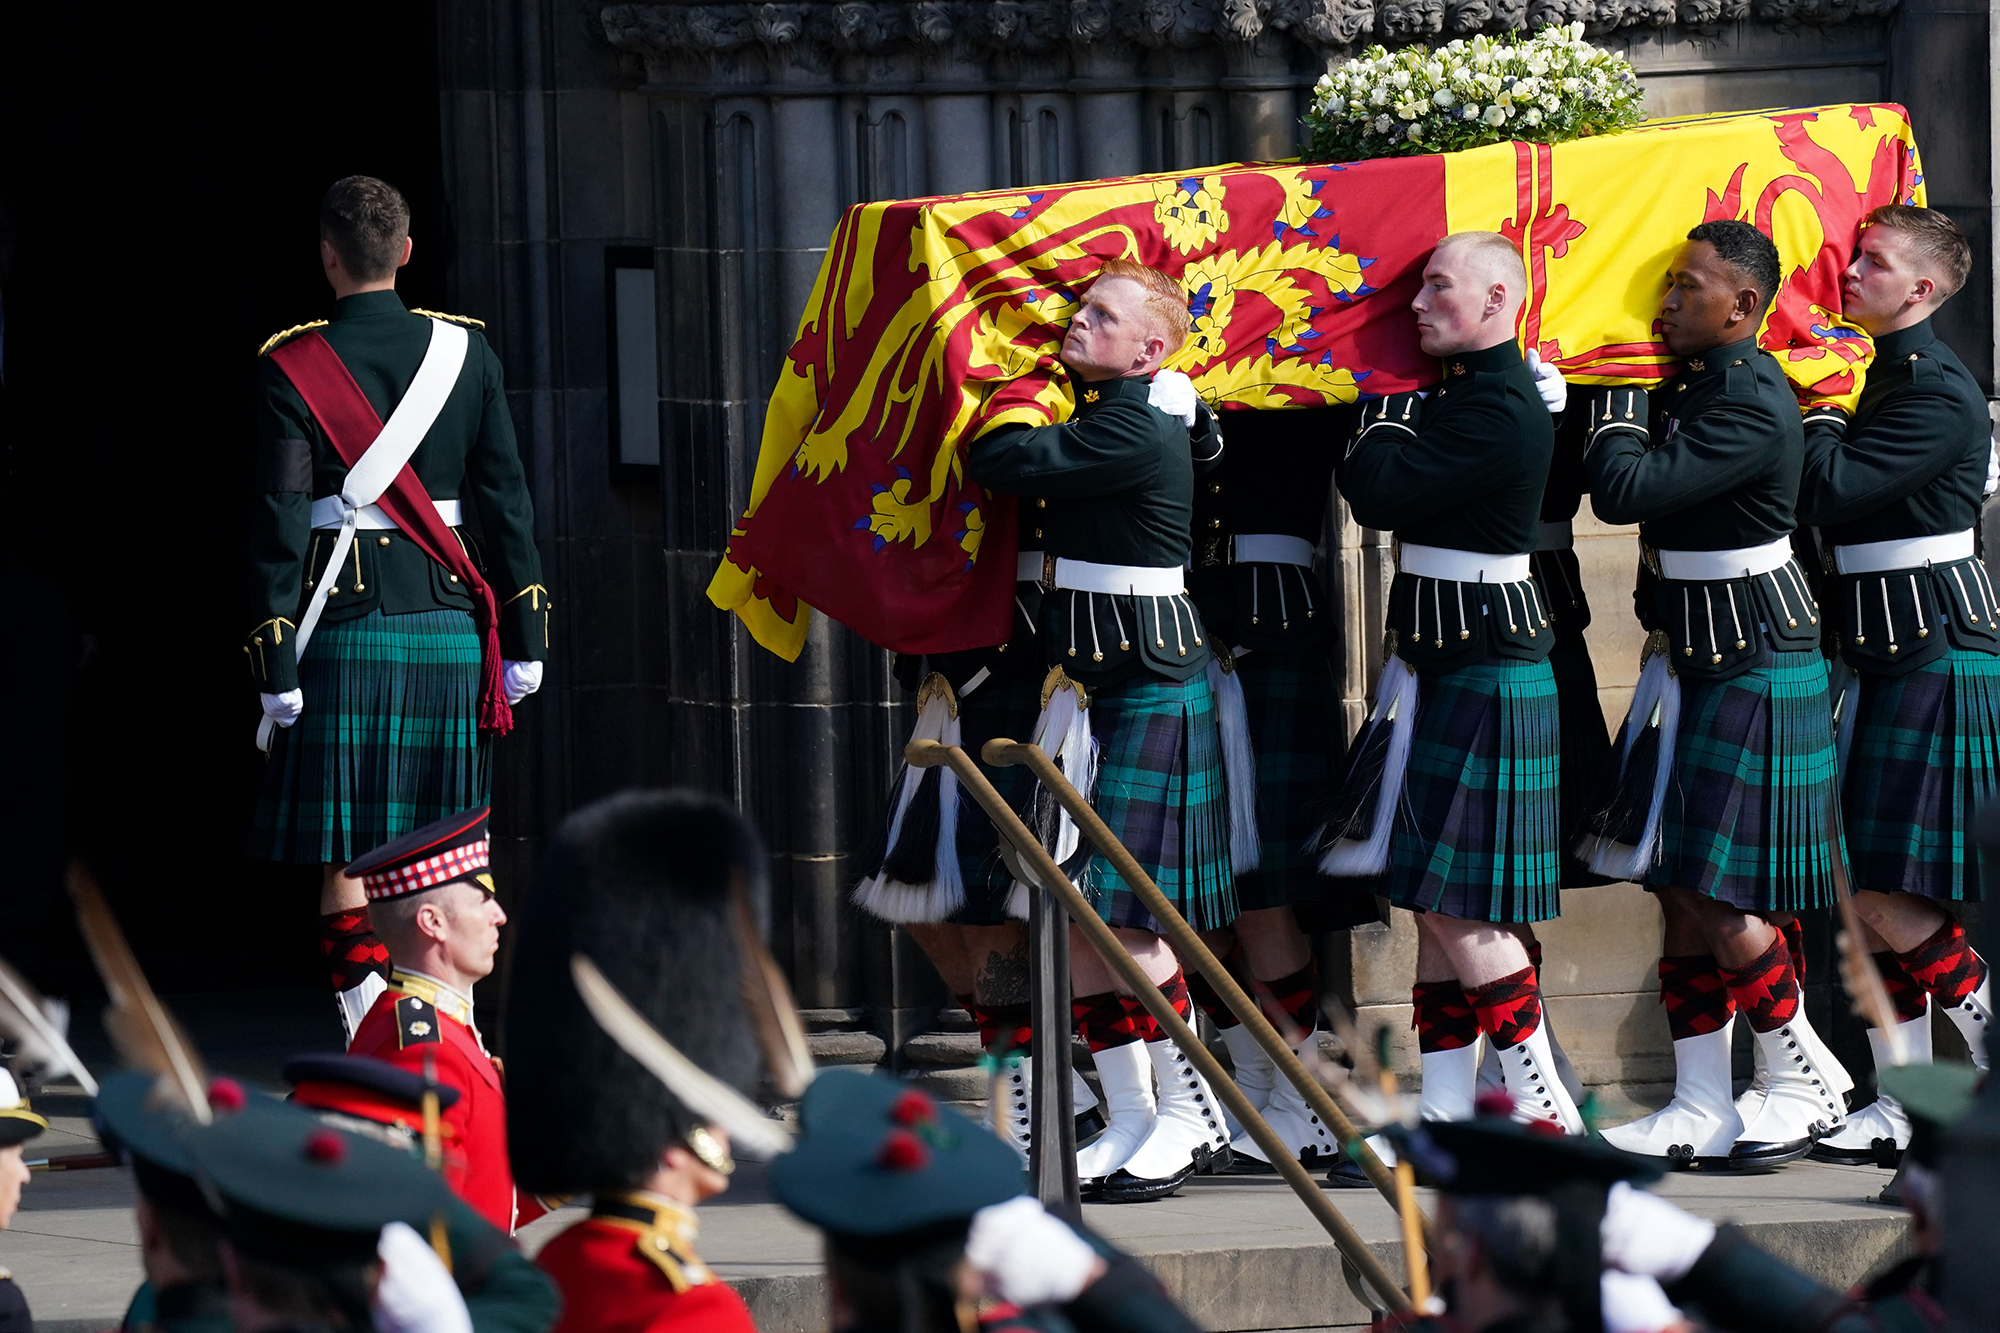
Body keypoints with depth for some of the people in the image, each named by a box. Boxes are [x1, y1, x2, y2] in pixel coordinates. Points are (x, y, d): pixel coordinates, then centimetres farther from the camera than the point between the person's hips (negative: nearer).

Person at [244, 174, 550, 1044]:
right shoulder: (466, 351, 5)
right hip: (451, 621, 3)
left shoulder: (292, 367, -5)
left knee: (347, 852, -1)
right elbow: (506, 498, 5)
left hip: (347, 622, -3)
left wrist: (274, 663, -7)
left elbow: (279, 521, -8)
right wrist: (523, 636, 8)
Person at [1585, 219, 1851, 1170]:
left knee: (1714, 895, -7)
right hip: (1692, 662, 9)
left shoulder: (1750, 406, -21)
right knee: (1681, 894, 7)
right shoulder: (1690, 385, 8)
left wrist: (1620, 400, -12)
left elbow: (1625, 490, -27)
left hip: (1753, 671, -9)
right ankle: (1700, 1110, 11)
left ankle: (1808, 1077, 9)